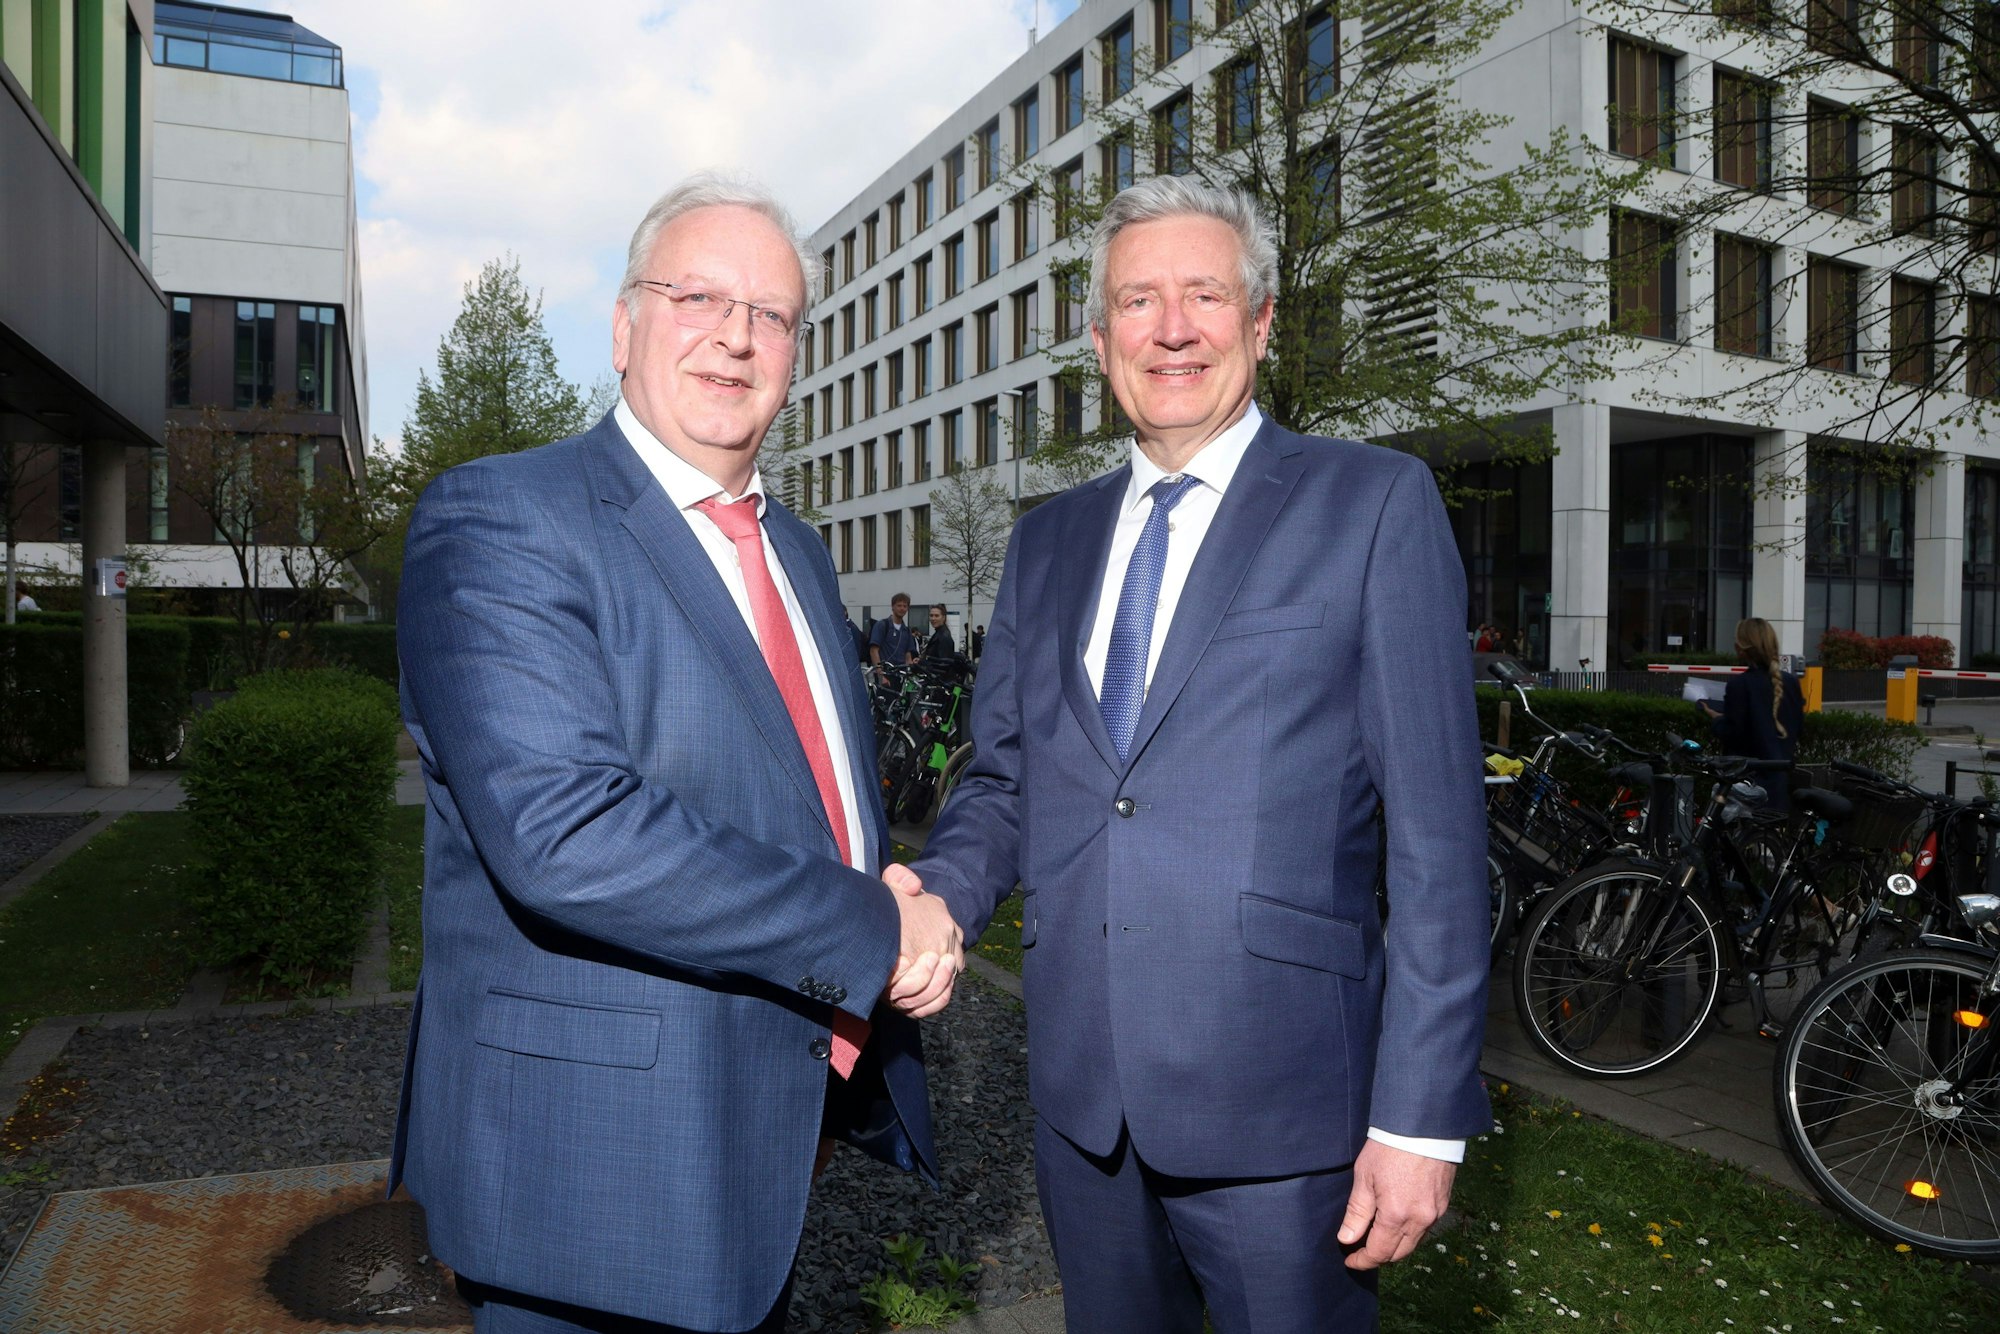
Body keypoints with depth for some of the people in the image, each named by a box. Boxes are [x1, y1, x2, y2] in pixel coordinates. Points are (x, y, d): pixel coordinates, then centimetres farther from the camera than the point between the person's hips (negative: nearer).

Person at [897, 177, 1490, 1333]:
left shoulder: (1374, 503, -4)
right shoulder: (1048, 540, 11)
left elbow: (1437, 825, -8)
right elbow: (1002, 784, 13)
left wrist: (1422, 1115, -12)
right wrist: (928, 901, -7)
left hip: (1275, 1106, -4)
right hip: (1080, 1092, 5)